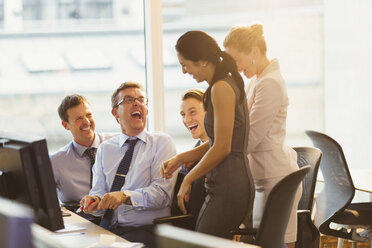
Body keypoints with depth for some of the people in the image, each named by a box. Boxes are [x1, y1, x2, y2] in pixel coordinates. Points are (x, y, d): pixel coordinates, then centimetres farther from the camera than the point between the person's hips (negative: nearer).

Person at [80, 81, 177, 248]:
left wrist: (125, 196, -21)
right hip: (107, 228, 4)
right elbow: (99, 190, 10)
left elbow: (162, 193, -6)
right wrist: (94, 201, -14)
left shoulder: (161, 143, 6)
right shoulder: (105, 149, 18)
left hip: (145, 230, -3)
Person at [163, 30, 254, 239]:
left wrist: (188, 179, -6)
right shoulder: (229, 82, 16)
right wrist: (181, 158, 16)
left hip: (229, 188, -10)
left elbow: (222, 148, -16)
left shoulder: (221, 88, -13)